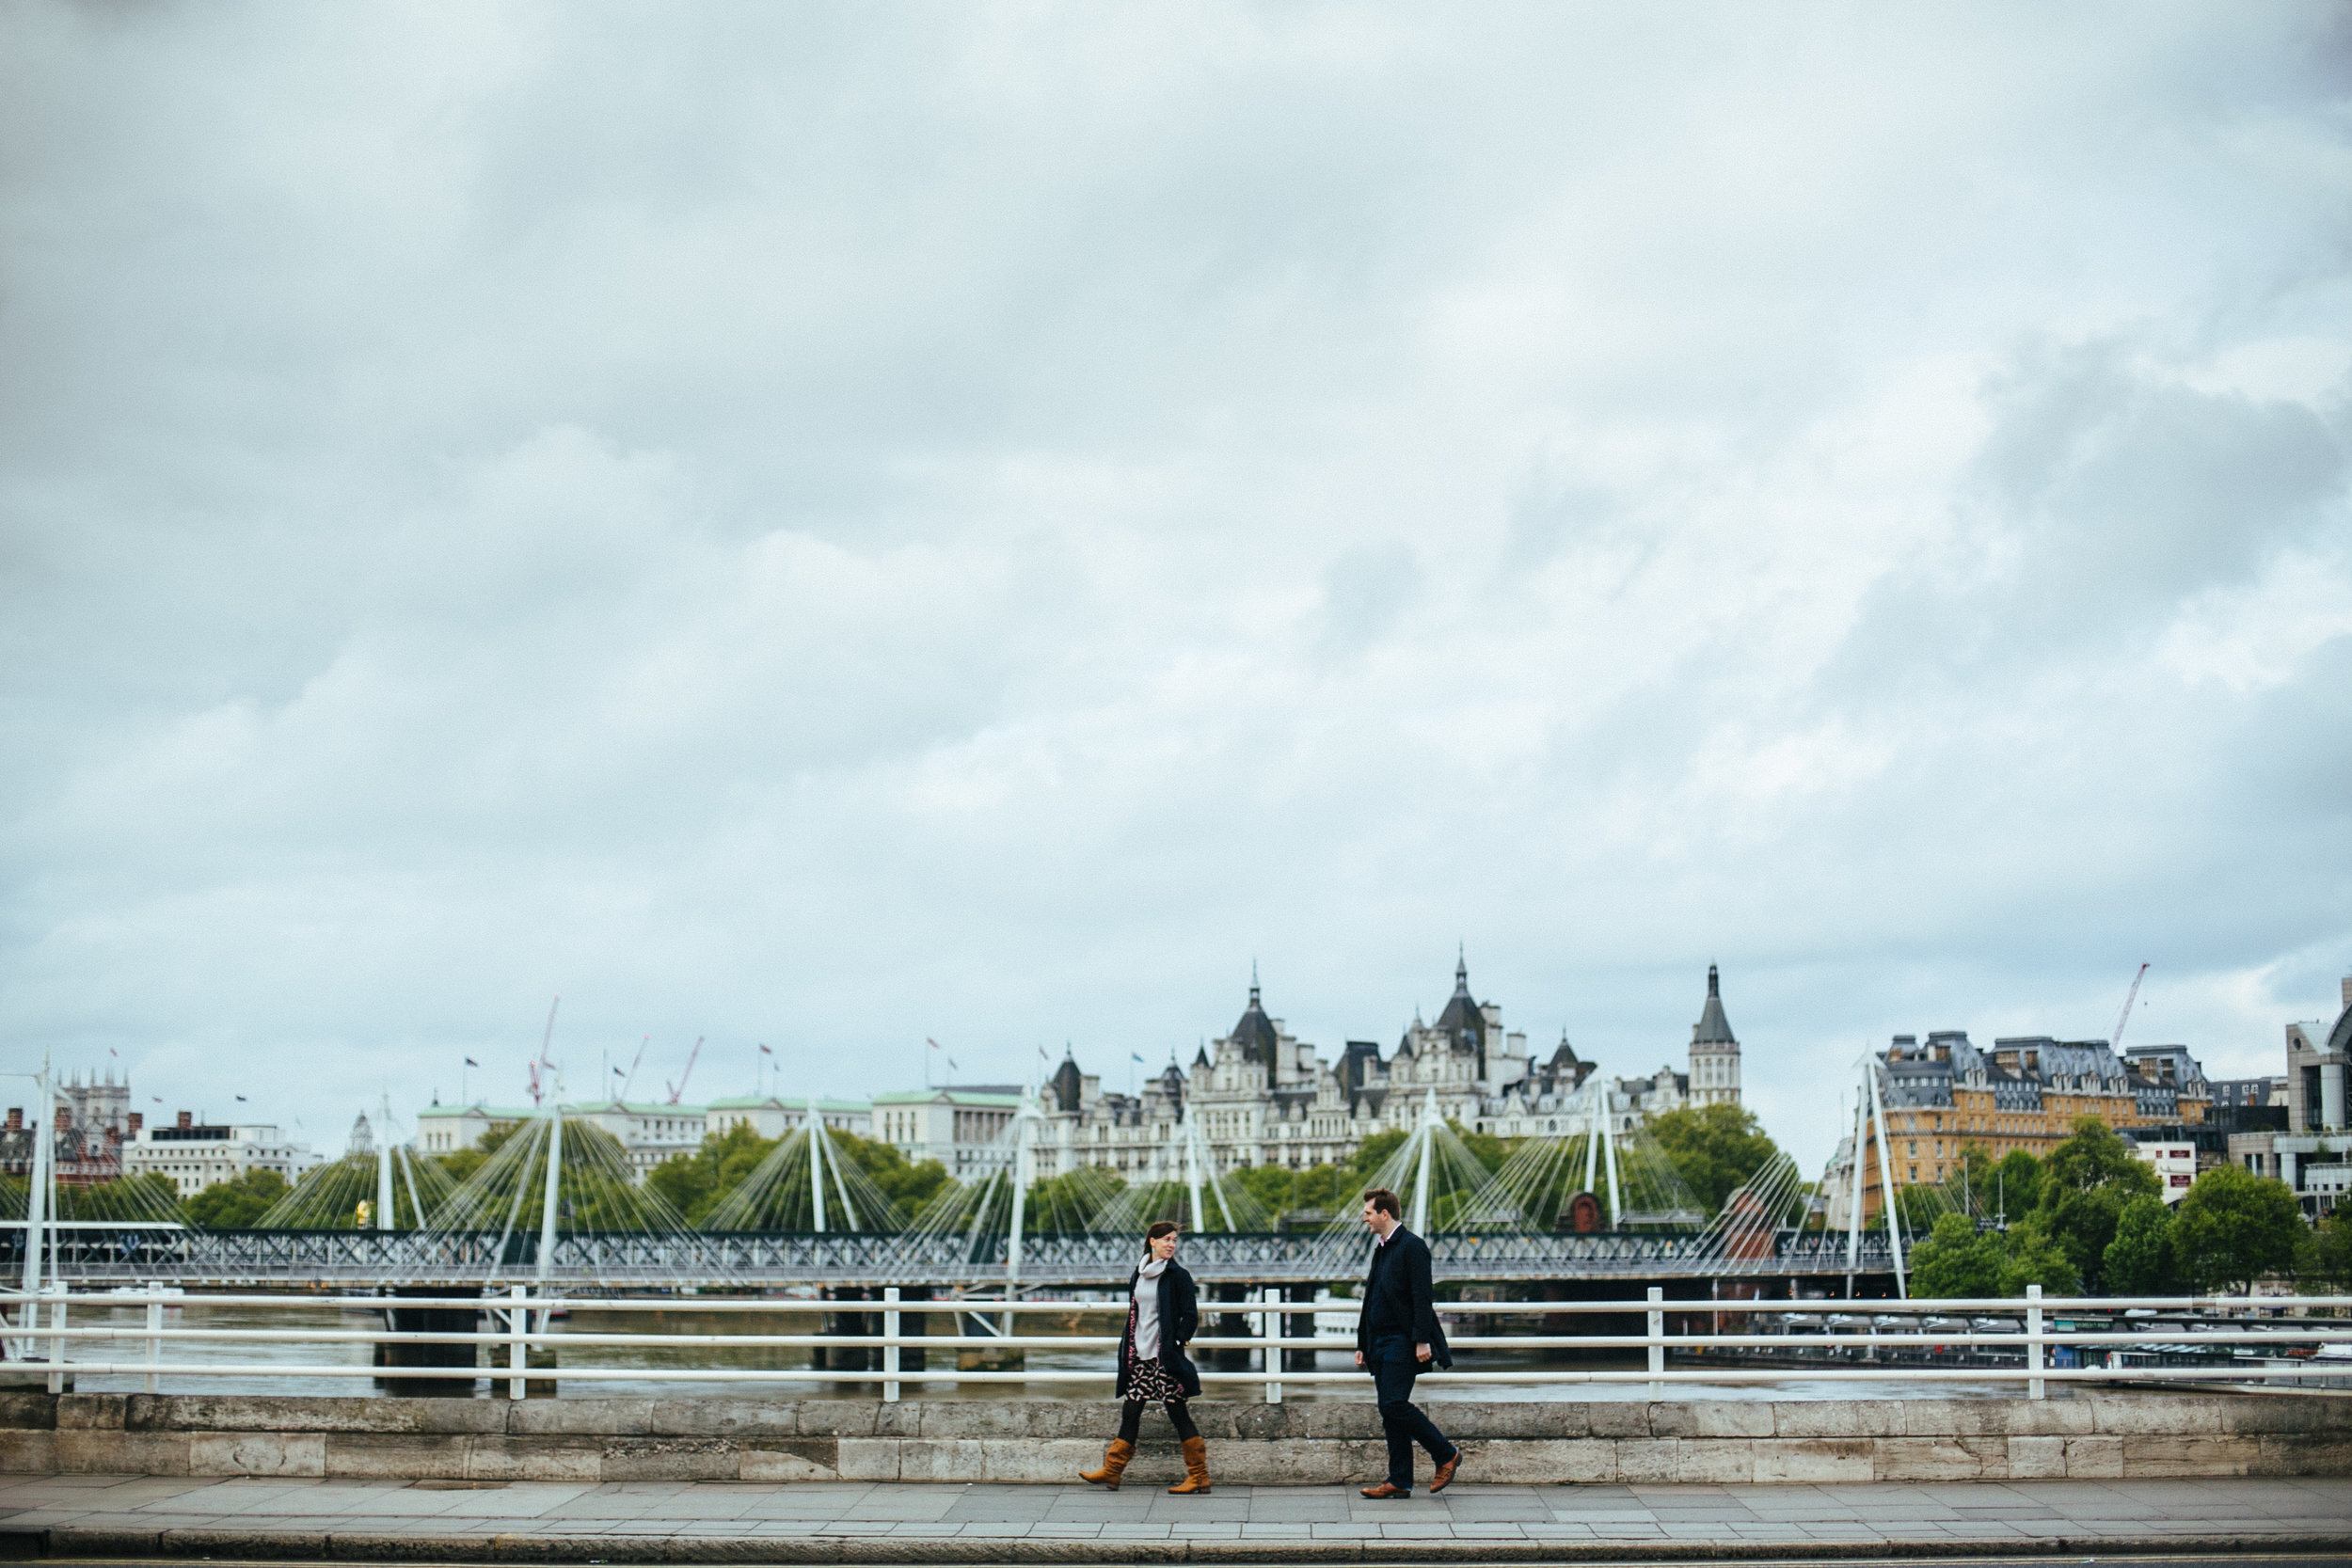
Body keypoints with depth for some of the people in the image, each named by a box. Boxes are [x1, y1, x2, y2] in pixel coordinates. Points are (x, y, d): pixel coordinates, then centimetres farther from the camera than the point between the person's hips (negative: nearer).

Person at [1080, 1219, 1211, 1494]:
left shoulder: (1178, 1276, -5)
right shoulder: (1138, 1274, 12)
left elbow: (1191, 1316, -5)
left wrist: (1176, 1343, -12)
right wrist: (1129, 1346, 16)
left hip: (1165, 1357, -6)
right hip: (1140, 1357, 6)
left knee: (1177, 1413, -3)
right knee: (1130, 1412, 6)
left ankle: (1199, 1476, 4)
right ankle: (1111, 1473, 10)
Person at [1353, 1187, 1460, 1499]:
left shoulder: (1412, 1246, -10)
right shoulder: (1381, 1249, 19)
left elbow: (1422, 1297, -16)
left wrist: (1422, 1341, -22)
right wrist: (1363, 1344, 21)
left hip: (1402, 1343, -9)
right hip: (1380, 1343, 9)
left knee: (1395, 1404, -15)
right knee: (1389, 1410, 6)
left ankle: (1445, 1455, 0)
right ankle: (1399, 1481, 8)